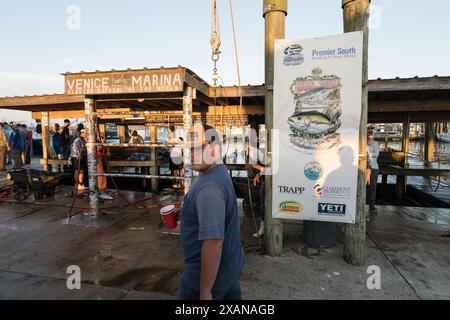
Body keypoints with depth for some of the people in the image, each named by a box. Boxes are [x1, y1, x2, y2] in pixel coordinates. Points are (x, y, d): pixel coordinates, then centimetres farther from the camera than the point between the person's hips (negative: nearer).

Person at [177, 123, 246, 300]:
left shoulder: (209, 186, -29)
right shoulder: (219, 172, 4)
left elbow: (213, 241, -31)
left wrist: (205, 292, -25)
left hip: (211, 271, -9)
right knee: (231, 296, 23)